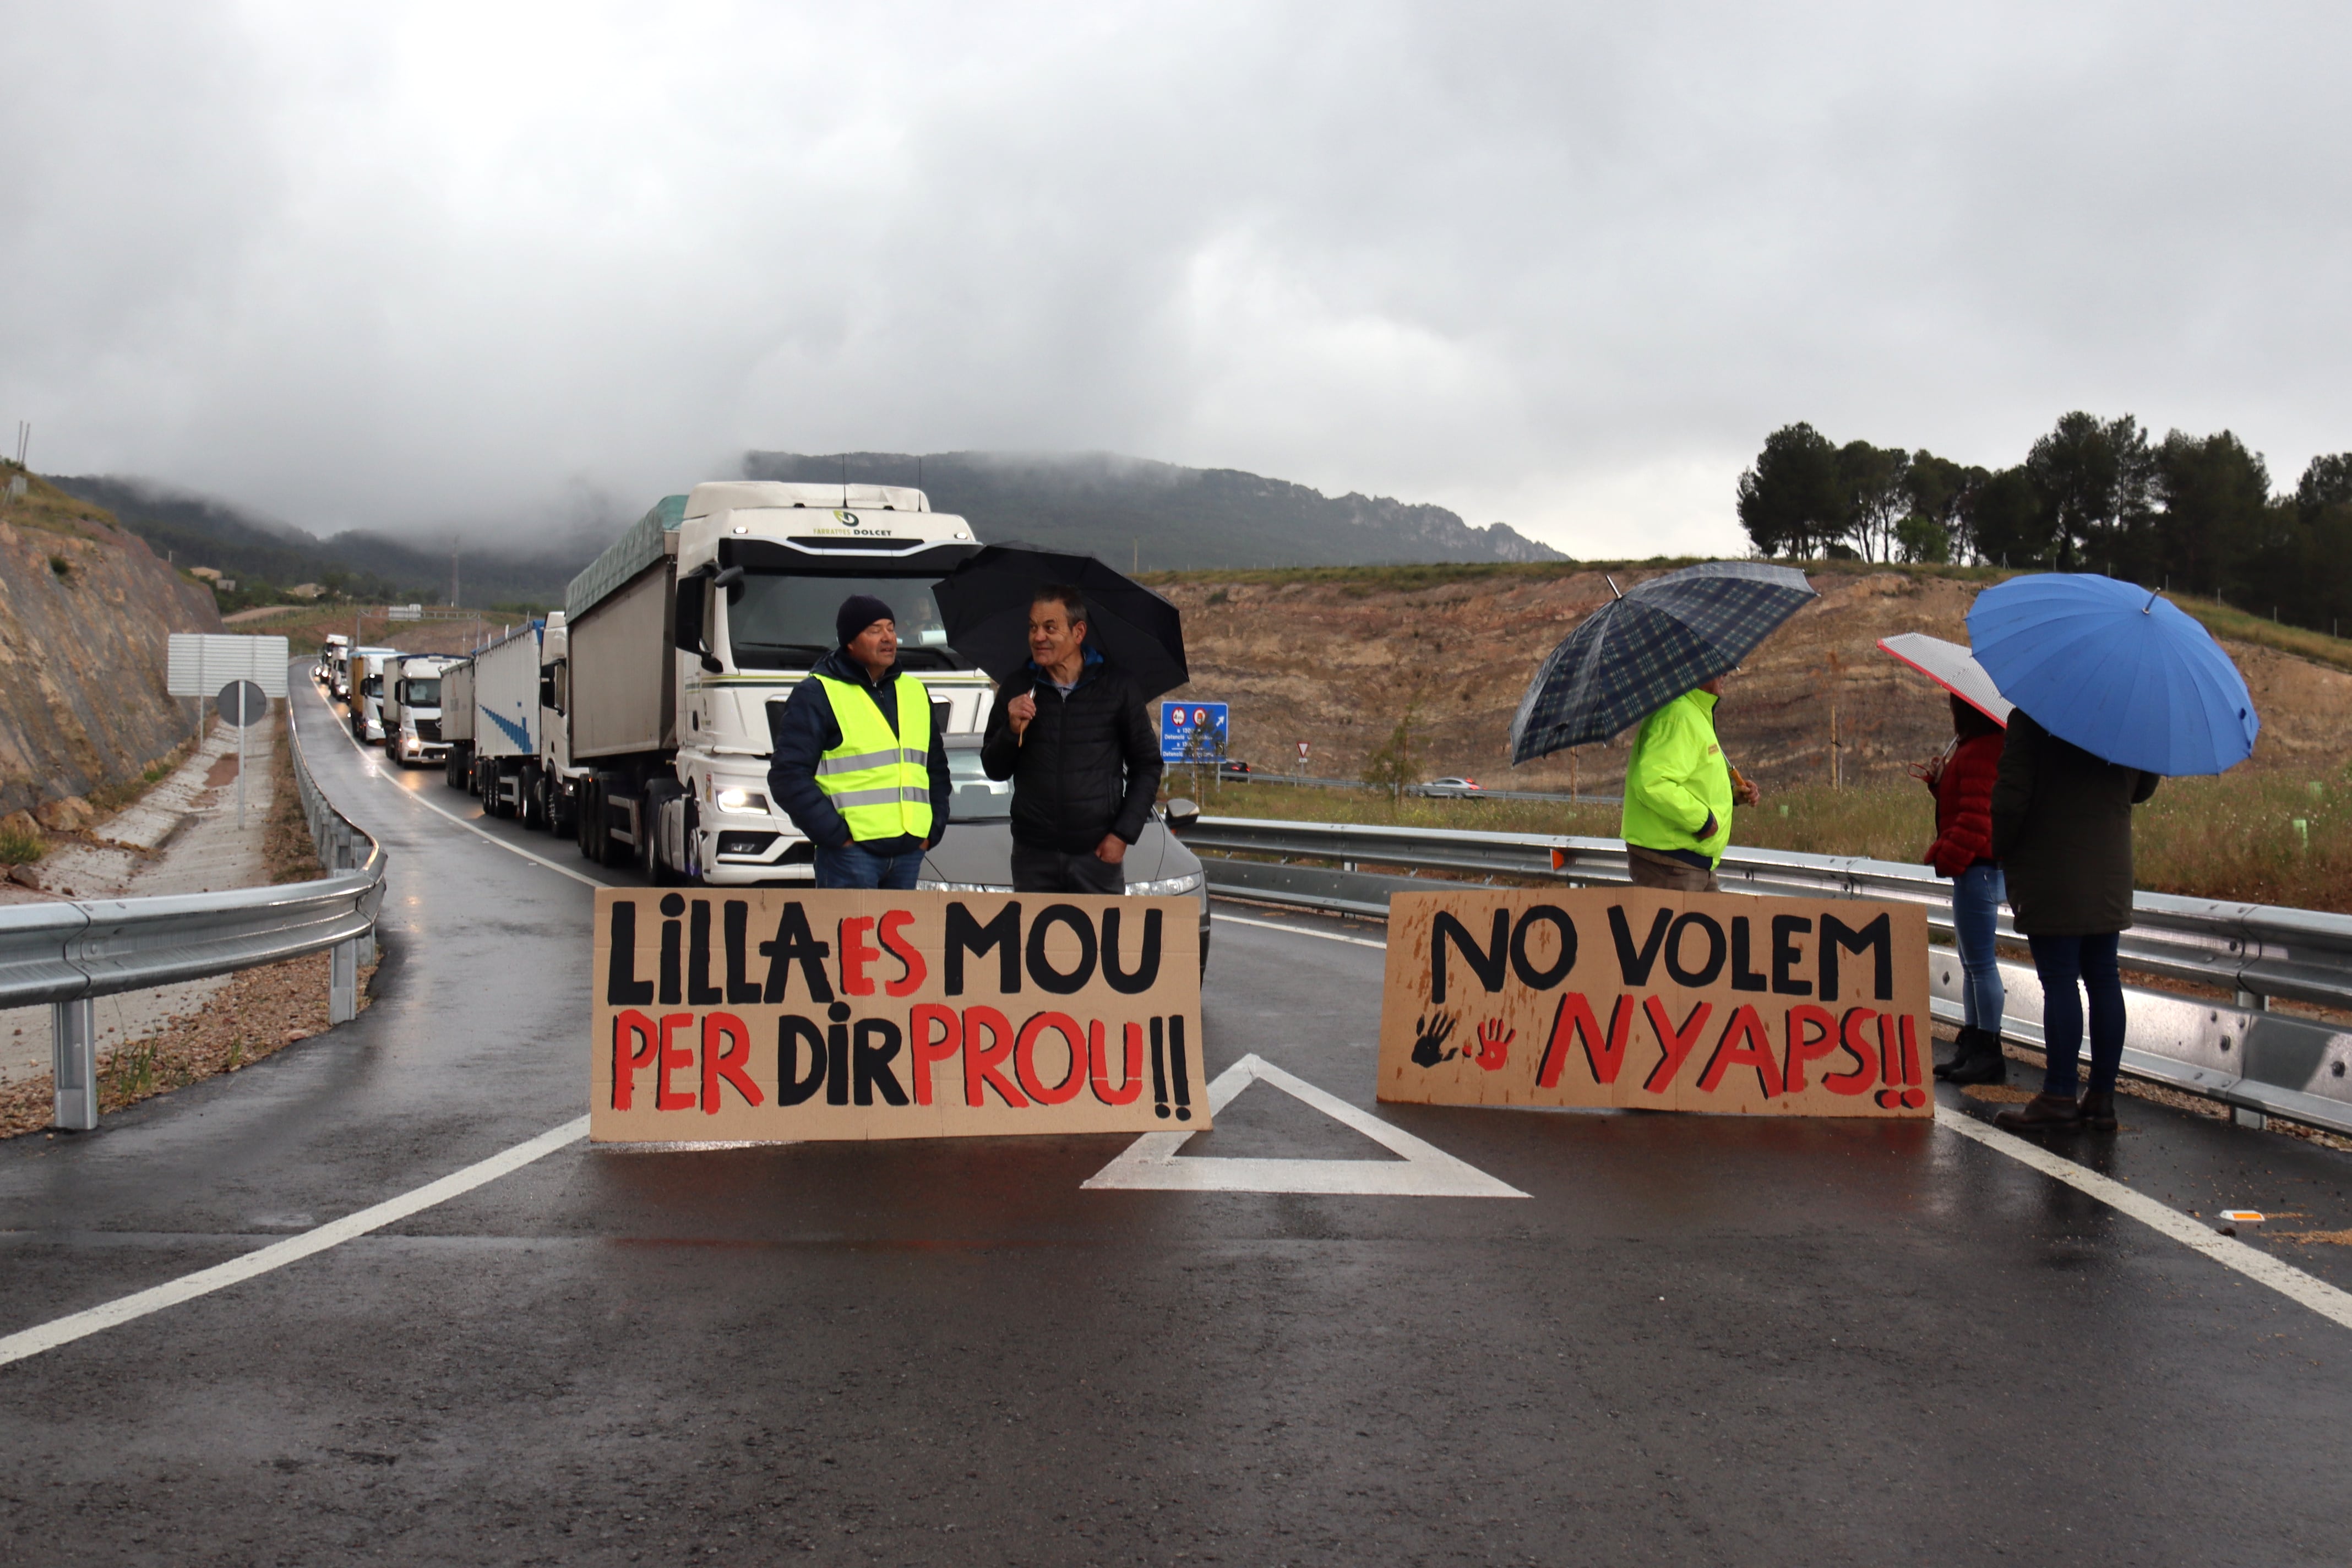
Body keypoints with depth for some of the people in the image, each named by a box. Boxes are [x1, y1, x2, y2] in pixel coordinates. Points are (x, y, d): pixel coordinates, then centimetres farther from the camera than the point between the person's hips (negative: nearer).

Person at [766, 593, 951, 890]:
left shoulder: (915, 693, 17)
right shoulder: (817, 694, -3)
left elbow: (937, 768, 25)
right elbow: (788, 775, -9)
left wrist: (932, 829, 10)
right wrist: (835, 834, -14)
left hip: (909, 851, 6)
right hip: (850, 851, -6)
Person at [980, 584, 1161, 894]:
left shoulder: (1116, 687, 1)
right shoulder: (1017, 689, 6)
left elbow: (1147, 766, 5)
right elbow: (994, 770, 10)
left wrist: (1123, 834, -4)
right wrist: (1012, 730, -10)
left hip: (1097, 855, -2)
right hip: (1033, 857, 2)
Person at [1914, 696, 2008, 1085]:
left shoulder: (1984, 752, -17)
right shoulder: (1973, 748, 17)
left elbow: (1977, 815, -22)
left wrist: (1946, 857, -20)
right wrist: (1937, 779, 12)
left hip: (1978, 868, -12)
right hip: (1973, 867, 12)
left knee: (1980, 962, -7)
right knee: (1972, 962, 15)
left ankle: (1988, 1053, -3)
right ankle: (1971, 1048, 21)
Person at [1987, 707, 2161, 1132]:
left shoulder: (2030, 717, -12)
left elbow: (2012, 797, -14)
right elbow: (2143, 789, 17)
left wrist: (1998, 850, 0)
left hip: (2051, 872, -6)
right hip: (2111, 870, 6)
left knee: (2059, 981, -4)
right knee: (2103, 978, 10)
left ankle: (2059, 1097, 0)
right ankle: (2102, 1097, 14)